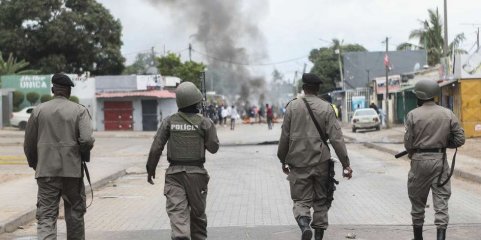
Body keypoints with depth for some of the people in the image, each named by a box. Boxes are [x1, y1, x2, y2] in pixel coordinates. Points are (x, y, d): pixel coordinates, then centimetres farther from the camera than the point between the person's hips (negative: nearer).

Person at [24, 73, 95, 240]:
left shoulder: (39, 110, 3)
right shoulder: (79, 110, -3)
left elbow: (29, 144, 8)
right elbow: (87, 140, -15)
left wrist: (34, 164, 25)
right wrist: (81, 152, 7)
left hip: (46, 171, 1)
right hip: (72, 170, -1)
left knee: (46, 215, 0)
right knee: (75, 214, 15)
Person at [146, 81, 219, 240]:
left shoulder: (169, 122, -1)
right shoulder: (205, 122, -5)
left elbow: (156, 148, -2)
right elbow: (213, 147, -1)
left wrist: (150, 169, 8)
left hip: (174, 173, 0)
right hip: (196, 173, 0)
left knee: (177, 211, -7)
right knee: (198, 212, 16)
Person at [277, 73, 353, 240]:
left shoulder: (292, 106, 0)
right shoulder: (326, 108, -2)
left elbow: (284, 137, 2)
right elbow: (336, 138, -7)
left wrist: (283, 161, 14)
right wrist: (346, 164, -4)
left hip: (298, 163, 0)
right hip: (321, 163, 0)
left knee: (301, 200, 5)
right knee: (321, 201, 15)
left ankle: (304, 223, -23)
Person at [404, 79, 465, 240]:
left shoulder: (413, 115, -7)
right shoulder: (448, 114, 0)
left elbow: (408, 143, -8)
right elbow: (460, 139, 0)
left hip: (420, 160, -1)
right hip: (440, 160, 1)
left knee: (417, 200, 14)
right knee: (441, 200, 2)